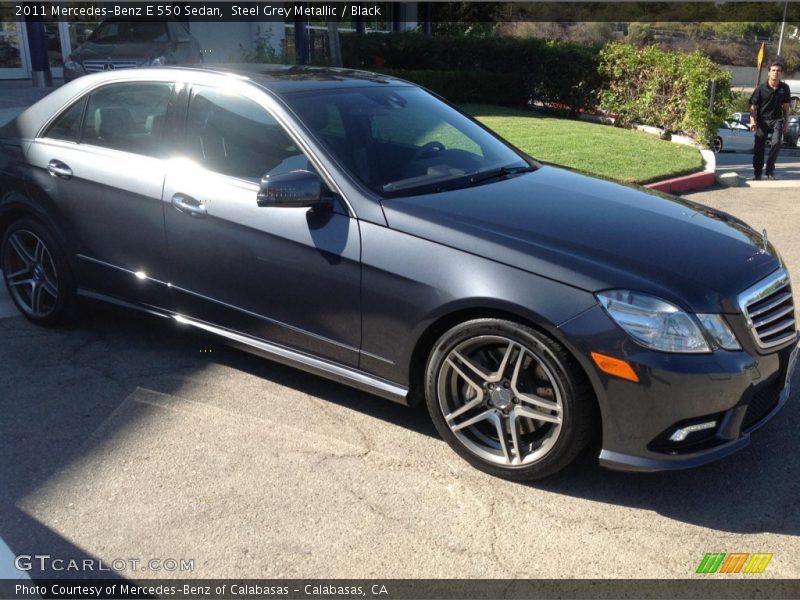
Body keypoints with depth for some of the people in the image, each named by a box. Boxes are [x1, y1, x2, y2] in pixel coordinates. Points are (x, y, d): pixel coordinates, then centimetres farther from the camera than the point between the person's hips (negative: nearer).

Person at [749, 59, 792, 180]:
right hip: (762, 121, -1)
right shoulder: (761, 88, -6)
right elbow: (753, 107, -4)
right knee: (759, 147, 3)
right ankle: (757, 173, 16)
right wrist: (753, 121, -17)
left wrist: (786, 122, 10)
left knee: (776, 142, -18)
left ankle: (770, 171, -6)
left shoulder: (784, 88, 2)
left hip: (777, 120, 1)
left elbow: (785, 106, 12)